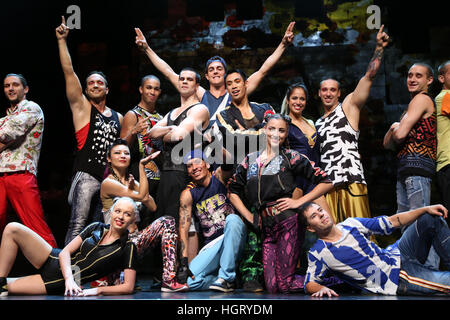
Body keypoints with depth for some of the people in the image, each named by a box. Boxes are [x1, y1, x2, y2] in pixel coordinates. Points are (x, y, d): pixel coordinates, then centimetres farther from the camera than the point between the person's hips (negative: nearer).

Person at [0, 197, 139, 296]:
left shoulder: (128, 247, -8)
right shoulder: (95, 228, 3)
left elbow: (128, 287, -12)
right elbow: (65, 252, -3)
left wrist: (97, 290, -22)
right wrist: (69, 278, -22)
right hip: (53, 260, 5)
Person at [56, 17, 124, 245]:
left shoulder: (118, 117, 20)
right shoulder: (81, 106, 8)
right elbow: (69, 72, 0)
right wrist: (62, 40, -4)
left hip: (110, 177, 5)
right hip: (87, 175, -5)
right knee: (78, 224, -14)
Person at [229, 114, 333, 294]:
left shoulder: (290, 158, 1)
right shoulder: (250, 160, 13)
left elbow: (326, 183, 1)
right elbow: (234, 192, 21)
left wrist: (298, 202, -5)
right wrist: (249, 216, 9)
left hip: (287, 224, -5)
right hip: (266, 228, 5)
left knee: (285, 285, -6)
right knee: (272, 288, 2)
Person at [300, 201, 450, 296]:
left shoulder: (351, 224, 3)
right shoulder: (317, 254, -10)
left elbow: (392, 222, 5)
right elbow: (310, 283, -6)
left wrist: (426, 209, -4)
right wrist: (321, 288, -33)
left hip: (397, 255, 6)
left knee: (431, 218, -3)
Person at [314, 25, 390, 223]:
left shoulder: (349, 106, 10)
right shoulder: (318, 123, 25)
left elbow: (369, 75, 0)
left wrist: (379, 47, -7)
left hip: (351, 179, -4)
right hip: (326, 183, 5)